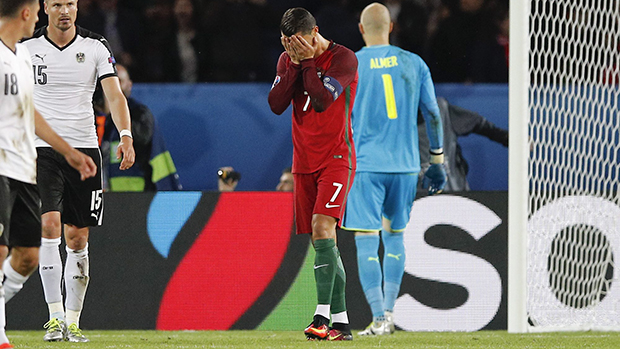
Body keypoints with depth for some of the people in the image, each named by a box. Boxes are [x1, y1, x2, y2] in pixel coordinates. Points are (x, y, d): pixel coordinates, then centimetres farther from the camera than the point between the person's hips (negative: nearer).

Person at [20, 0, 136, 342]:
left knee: (77, 238, 3)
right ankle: (55, 315, -15)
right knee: (49, 226, -18)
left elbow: (115, 95, -5)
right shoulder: (27, 49, 2)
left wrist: (126, 136, -20)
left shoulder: (96, 47, 3)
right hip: (41, 150, -1)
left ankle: (73, 322, 12)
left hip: (84, 148, 1)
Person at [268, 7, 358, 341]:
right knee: (323, 243, 5)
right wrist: (294, 64, -8)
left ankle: (322, 316, -28)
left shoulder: (343, 58, -11)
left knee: (322, 227, -22)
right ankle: (340, 321, 9)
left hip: (336, 159, -6)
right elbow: (276, 105, -3)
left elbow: (321, 100, -22)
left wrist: (308, 61, -15)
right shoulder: (288, 60, 8)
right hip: (304, 161, 6)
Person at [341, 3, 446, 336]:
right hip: (405, 165, 3)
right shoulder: (413, 64, 6)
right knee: (394, 236, 18)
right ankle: (389, 312, 16)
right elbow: (433, 114, 7)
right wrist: (437, 162, 15)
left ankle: (378, 317, -14)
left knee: (366, 242, -4)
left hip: (365, 166, -3)